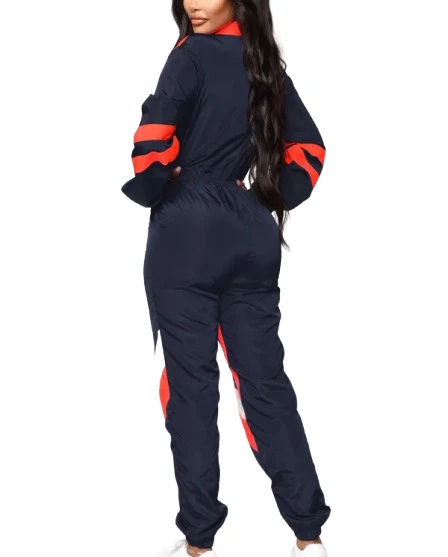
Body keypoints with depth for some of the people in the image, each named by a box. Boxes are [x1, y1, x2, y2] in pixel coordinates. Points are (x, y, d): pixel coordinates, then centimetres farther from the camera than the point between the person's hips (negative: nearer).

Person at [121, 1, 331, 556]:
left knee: (190, 384, 1)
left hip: (186, 235, -6)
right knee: (265, 379, 8)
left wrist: (149, 191, -2)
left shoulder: (192, 55, -8)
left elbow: (154, 139, -19)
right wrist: (273, 199, 14)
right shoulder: (266, 62, 12)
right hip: (251, 235, 6)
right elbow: (309, 147, 16)